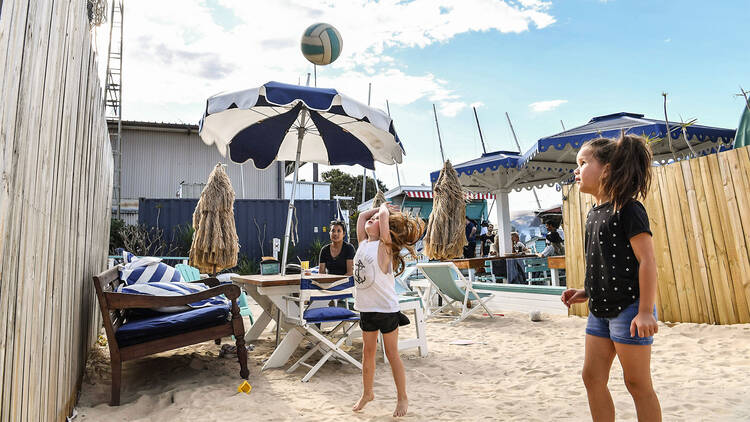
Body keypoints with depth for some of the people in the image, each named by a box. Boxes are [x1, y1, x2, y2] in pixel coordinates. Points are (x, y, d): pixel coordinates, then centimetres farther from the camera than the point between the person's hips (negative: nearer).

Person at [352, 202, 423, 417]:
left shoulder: (384, 246, -11)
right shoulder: (363, 243, 7)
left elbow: (384, 216, -21)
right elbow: (362, 216, 12)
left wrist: (384, 208, -1)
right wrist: (382, 207, 12)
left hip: (386, 308, -6)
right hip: (366, 308, 6)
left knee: (392, 354, 5)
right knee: (368, 352, 17)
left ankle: (402, 397, 21)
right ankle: (367, 393, 33)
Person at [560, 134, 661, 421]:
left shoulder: (628, 209, -12)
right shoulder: (594, 213, 12)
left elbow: (647, 260, -16)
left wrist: (645, 311, -19)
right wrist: (587, 292, 10)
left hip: (629, 308, -8)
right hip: (600, 310, 8)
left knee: (637, 382, 5)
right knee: (592, 377, 11)